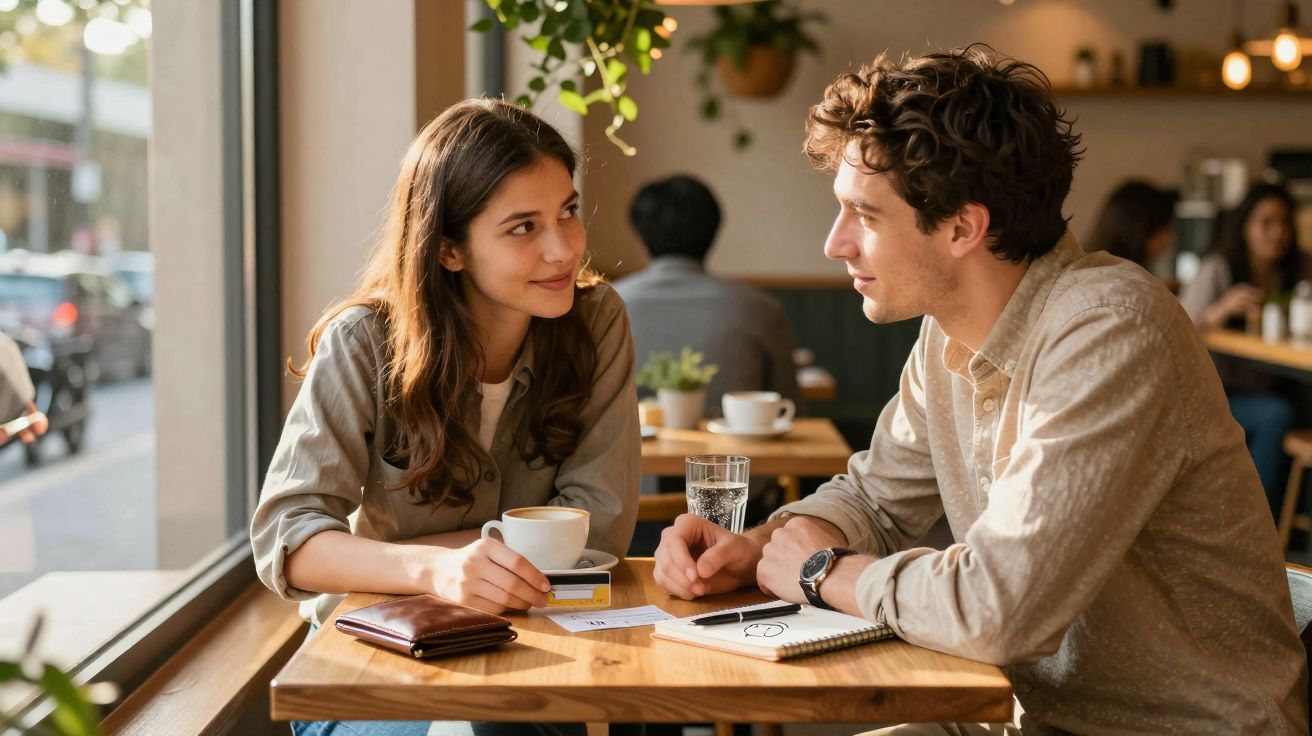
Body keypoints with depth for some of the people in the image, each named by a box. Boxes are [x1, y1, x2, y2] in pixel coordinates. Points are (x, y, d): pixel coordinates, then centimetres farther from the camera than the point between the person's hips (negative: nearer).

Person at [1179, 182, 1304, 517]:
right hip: (1213, 397, -5)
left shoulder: (1291, 275, 8)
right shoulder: (1217, 271, -6)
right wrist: (1219, 312, -32)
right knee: (1278, 415, -31)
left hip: (1263, 392, 5)